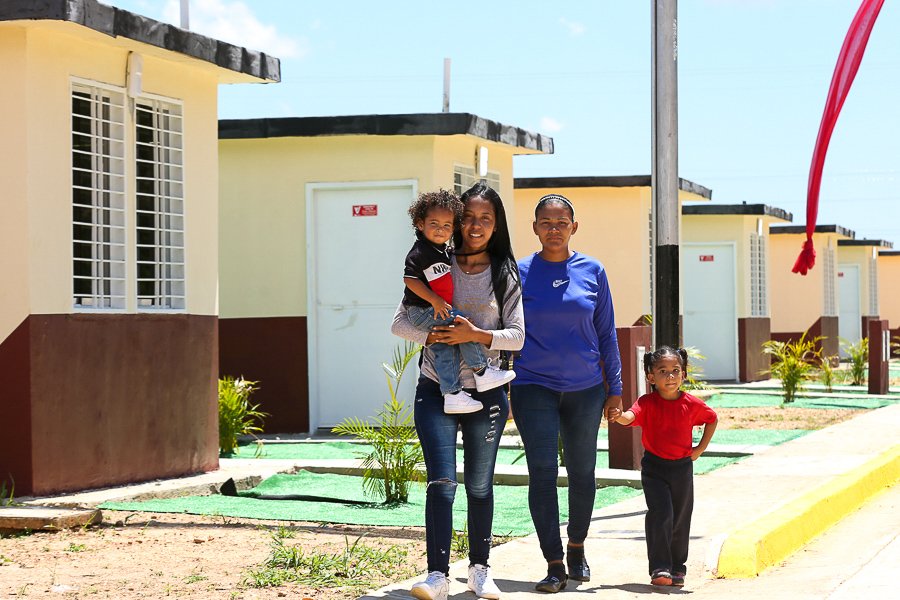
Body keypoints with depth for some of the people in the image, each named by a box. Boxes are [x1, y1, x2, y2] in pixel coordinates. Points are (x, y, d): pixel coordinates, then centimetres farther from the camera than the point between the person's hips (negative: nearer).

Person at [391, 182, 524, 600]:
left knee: (480, 487, 11)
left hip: (486, 393, 1)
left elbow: (516, 335, -2)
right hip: (436, 390, -1)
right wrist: (432, 336, -17)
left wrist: (476, 335, -18)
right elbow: (400, 322, 1)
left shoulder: (505, 275, 4)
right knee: (441, 482, -12)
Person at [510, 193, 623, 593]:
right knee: (542, 473, -9)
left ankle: (576, 547, 31)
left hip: (585, 388, 2)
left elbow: (606, 334, 9)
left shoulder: (592, 272, 3)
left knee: (582, 471, 10)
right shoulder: (519, 273, 0)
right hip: (534, 387, -2)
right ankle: (554, 564, -6)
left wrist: (615, 388, 7)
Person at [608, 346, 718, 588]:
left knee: (681, 519, 10)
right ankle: (659, 568, -12)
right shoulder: (647, 403, -11)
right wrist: (620, 416, -54)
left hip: (682, 467, 3)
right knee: (660, 515, -14)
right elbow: (632, 416, -30)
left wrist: (700, 448, 10)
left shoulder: (692, 404, -3)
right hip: (654, 467, -3)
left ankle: (677, 567, 24)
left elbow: (712, 419, 16)